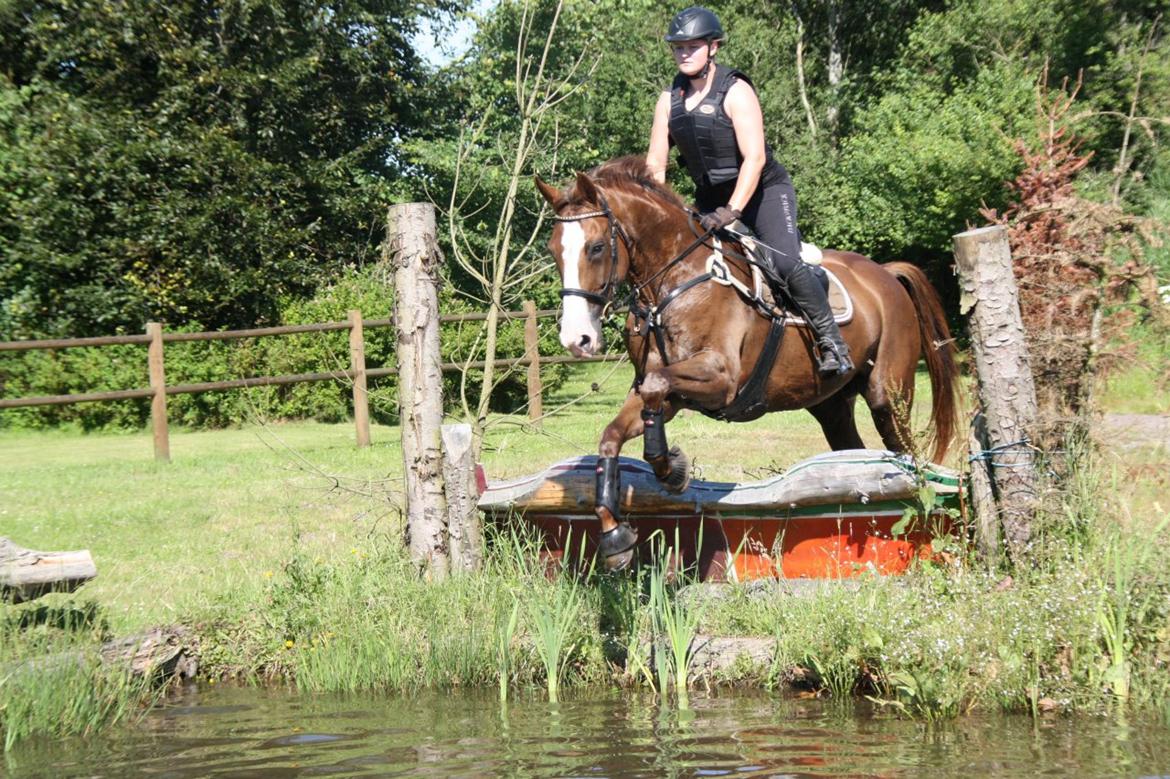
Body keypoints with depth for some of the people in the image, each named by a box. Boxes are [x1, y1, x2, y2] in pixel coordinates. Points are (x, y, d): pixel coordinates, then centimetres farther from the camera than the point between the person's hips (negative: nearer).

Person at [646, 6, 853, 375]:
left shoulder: (735, 92, -17)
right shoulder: (669, 100, 1)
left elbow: (755, 158, -25)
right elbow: (655, 164, 3)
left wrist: (732, 211, -34)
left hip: (763, 191, -7)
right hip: (710, 199, 7)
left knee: (785, 262, -26)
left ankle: (832, 342, -17)